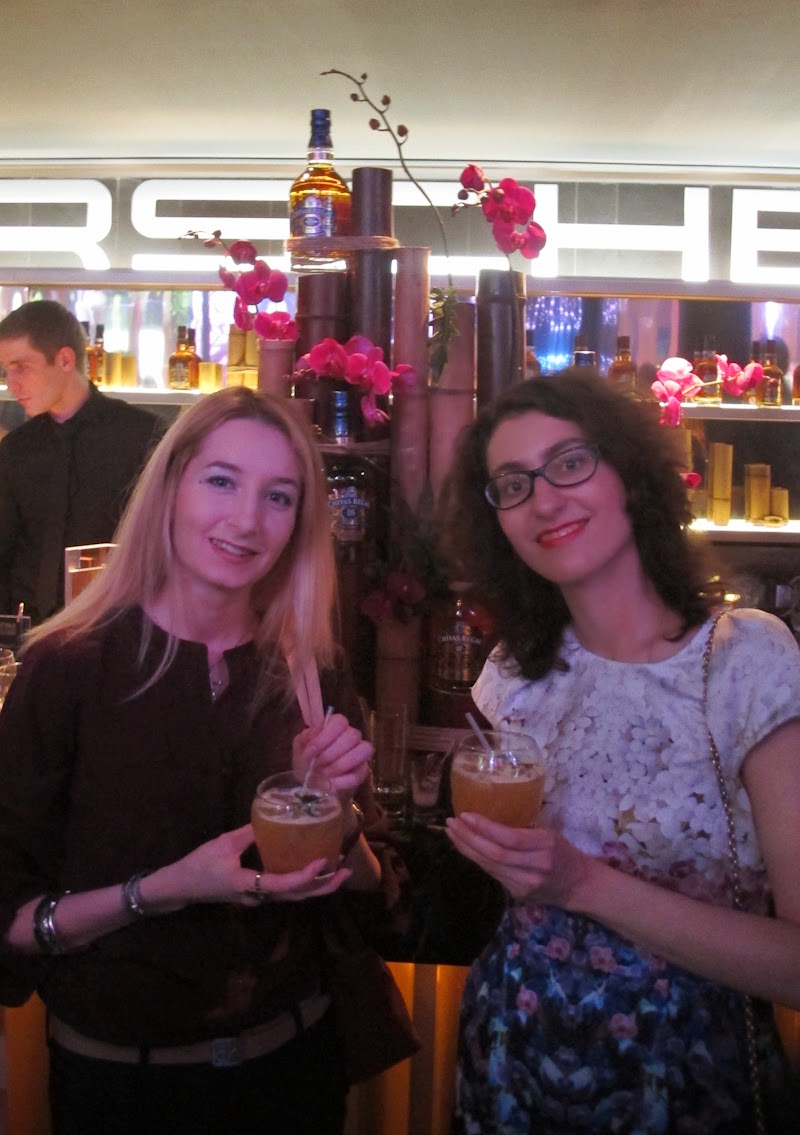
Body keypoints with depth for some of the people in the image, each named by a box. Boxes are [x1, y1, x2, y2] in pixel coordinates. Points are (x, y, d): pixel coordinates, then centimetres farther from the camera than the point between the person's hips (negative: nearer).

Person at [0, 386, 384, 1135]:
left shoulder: (312, 671, -6)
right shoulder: (66, 668, -17)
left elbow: (364, 888, 1)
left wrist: (337, 810, -18)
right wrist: (159, 892, -26)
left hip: (294, 1055, 3)